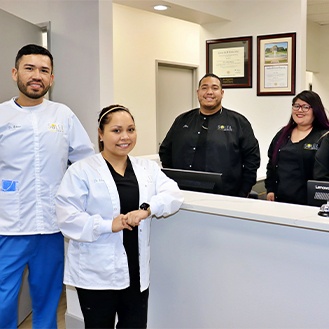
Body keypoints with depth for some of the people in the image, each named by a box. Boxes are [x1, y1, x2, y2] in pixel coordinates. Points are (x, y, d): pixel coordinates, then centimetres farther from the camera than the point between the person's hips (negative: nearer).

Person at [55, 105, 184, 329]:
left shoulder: (148, 168, 7)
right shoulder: (81, 171, -6)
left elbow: (173, 195, -5)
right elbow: (68, 218, -12)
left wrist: (147, 209, -23)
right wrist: (109, 225, -22)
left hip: (136, 272, 4)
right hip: (96, 273, -3)